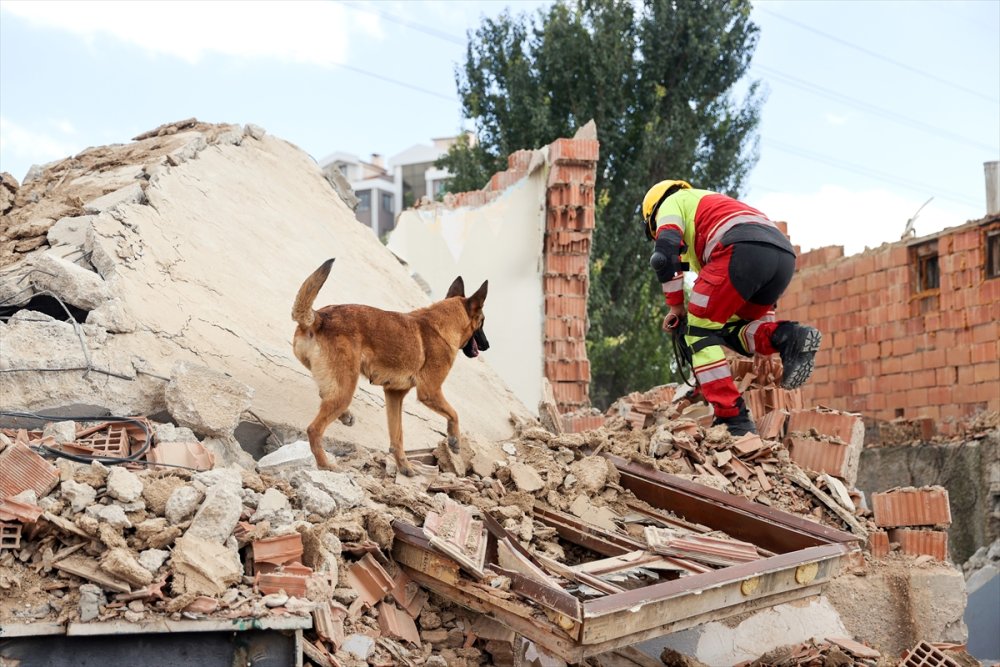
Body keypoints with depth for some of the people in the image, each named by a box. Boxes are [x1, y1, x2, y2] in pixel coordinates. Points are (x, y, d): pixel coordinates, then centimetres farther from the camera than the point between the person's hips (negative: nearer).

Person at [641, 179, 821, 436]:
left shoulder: (671, 204, 22)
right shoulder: (714, 205, 45)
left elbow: (664, 254, 4)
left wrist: (676, 305, 14)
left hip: (744, 250, -8)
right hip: (785, 254, 8)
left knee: (701, 333, 3)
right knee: (731, 330, 20)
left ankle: (734, 421, -8)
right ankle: (789, 338, -8)